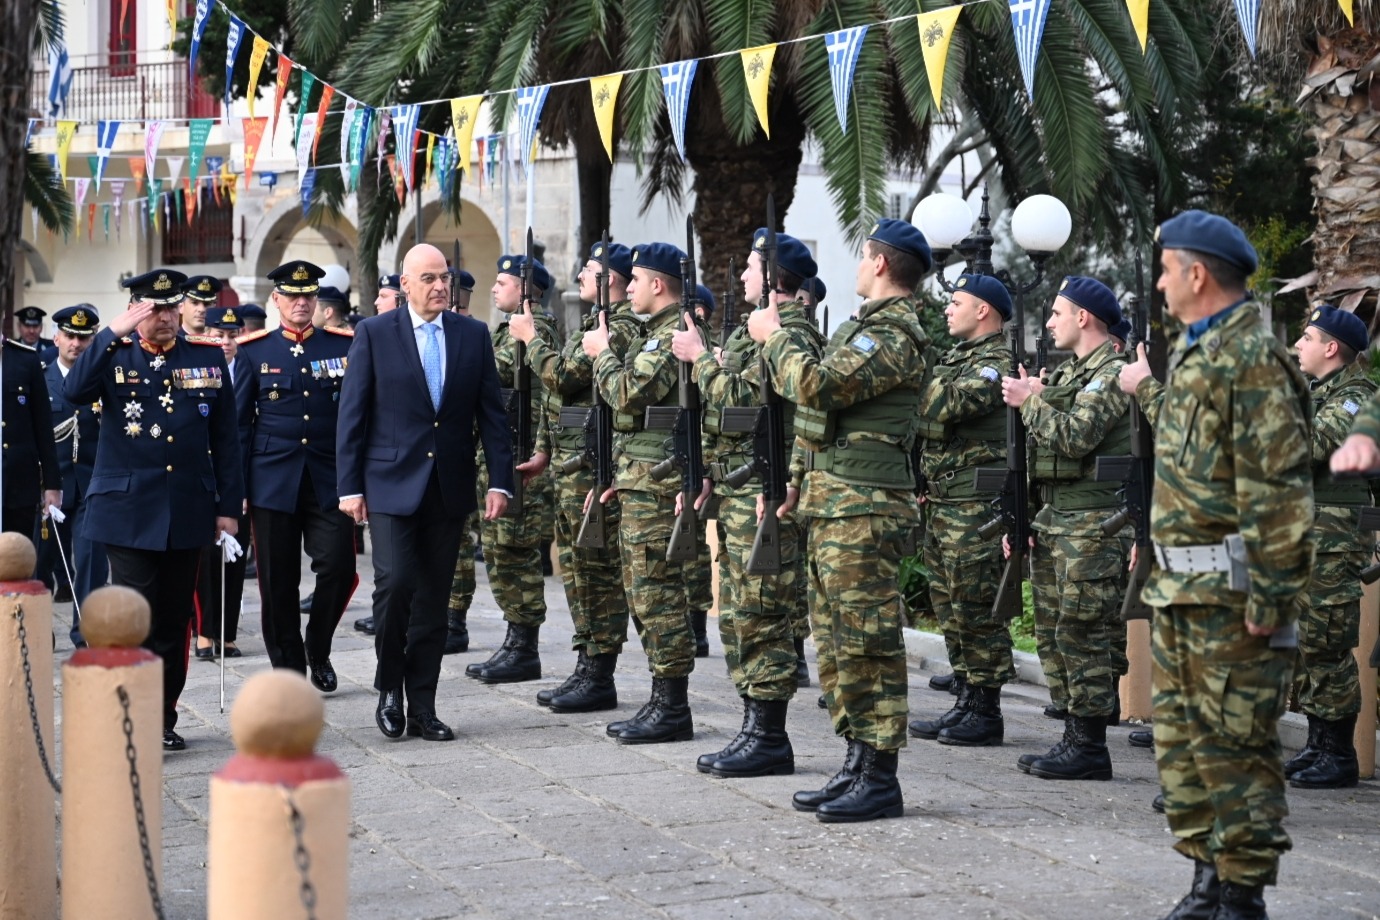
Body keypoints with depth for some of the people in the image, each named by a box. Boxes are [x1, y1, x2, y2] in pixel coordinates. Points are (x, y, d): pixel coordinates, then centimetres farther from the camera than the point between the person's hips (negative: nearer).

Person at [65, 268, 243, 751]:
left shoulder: (209, 359, 8)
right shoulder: (113, 356, 3)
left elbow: (225, 440, 9)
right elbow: (75, 391, -19)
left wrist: (228, 506, 5)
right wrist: (114, 333, -23)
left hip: (187, 512, 3)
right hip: (128, 511, -3)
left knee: (174, 621, 9)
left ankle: (164, 719, 18)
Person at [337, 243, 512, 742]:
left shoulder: (473, 335, 8)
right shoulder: (374, 333, 0)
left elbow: (492, 413, 8)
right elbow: (352, 414, -1)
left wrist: (500, 481, 0)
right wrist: (349, 486, -6)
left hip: (449, 489, 3)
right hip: (391, 485, -3)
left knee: (434, 598, 6)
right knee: (394, 582, -14)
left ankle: (422, 708, 13)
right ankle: (389, 687, 9)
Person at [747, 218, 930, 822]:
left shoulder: (893, 333, -13)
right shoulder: (867, 324, 20)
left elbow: (817, 385, -22)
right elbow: (816, 387, 26)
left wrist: (773, 337, -7)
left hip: (861, 507, -11)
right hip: (830, 500, 11)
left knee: (865, 639, -8)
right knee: (835, 639, 13)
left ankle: (880, 780, -3)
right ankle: (857, 764, 20)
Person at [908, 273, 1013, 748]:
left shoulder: (996, 362, -11)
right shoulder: (956, 357, 19)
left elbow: (945, 405, -26)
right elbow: (929, 413, 26)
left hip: (975, 505, -10)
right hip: (941, 502, 10)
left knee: (976, 609, -5)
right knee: (950, 607, 13)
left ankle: (986, 712, 1)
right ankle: (965, 703, 20)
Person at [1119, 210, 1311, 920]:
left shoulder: (1251, 360, -15)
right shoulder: (1192, 351, 16)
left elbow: (1277, 490, -21)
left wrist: (1269, 597, -23)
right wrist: (1147, 391, 42)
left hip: (1228, 590, -10)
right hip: (1179, 586, 10)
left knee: (1234, 743, -4)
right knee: (1182, 737, 15)